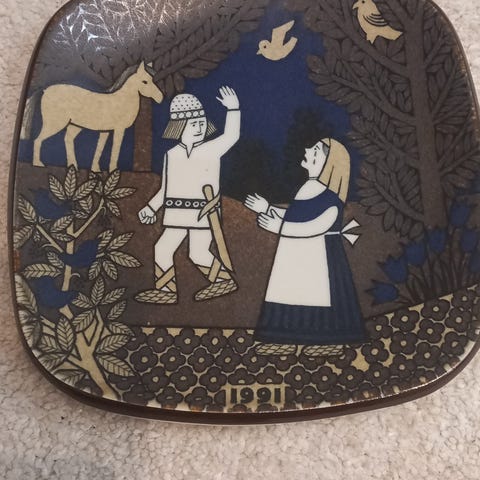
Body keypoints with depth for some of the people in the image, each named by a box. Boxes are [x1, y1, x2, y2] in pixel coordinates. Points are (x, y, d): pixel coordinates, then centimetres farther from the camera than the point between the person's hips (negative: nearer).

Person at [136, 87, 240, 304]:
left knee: (198, 253, -3)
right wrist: (151, 207, 13)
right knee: (162, 249, 6)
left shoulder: (211, 150, -2)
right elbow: (166, 188, 14)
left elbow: (231, 136, -12)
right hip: (177, 215, 5)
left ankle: (224, 279, 20)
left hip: (203, 214, -4)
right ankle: (167, 289, 22)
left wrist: (233, 109, -18)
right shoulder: (171, 155, 8)